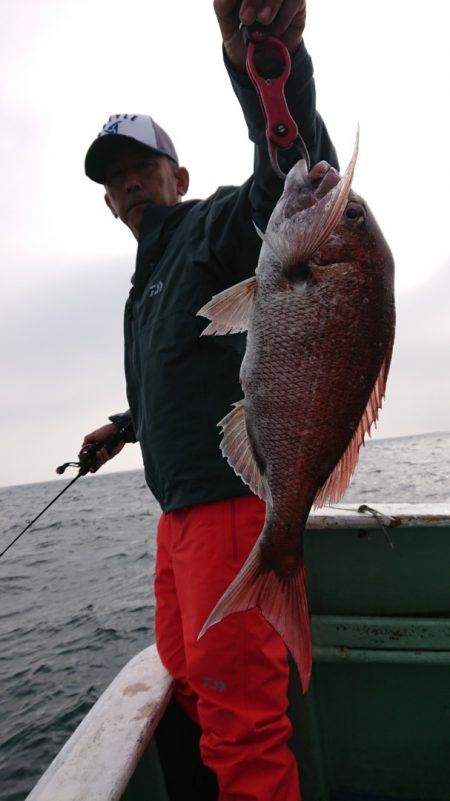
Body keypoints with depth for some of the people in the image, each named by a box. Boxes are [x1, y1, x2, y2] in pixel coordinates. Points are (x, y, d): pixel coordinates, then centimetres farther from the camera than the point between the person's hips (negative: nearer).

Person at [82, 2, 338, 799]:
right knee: (185, 670, 21)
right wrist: (124, 426, 27)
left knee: (236, 703, -3)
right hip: (179, 513, 10)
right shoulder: (148, 282, 21)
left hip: (234, 498, -10)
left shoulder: (219, 224, -5)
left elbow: (296, 183, -28)